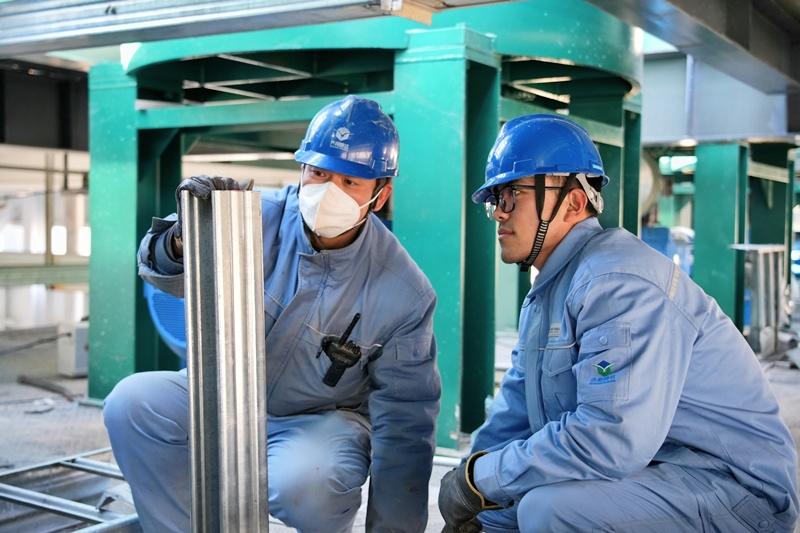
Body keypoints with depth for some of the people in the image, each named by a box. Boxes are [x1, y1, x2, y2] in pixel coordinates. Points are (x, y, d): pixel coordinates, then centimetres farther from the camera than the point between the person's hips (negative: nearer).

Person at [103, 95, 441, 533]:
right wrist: (181, 240, -45)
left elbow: (404, 421, -12)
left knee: (302, 487, -34)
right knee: (133, 404, -21)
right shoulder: (261, 218, -15)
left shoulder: (404, 292, -17)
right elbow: (168, 274, -19)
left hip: (321, 419, -2)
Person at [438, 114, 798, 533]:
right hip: (644, 475, 9)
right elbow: (510, 423, 11)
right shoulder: (545, 295, 11)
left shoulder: (620, 283, -21)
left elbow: (610, 440, -31)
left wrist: (481, 477, -19)